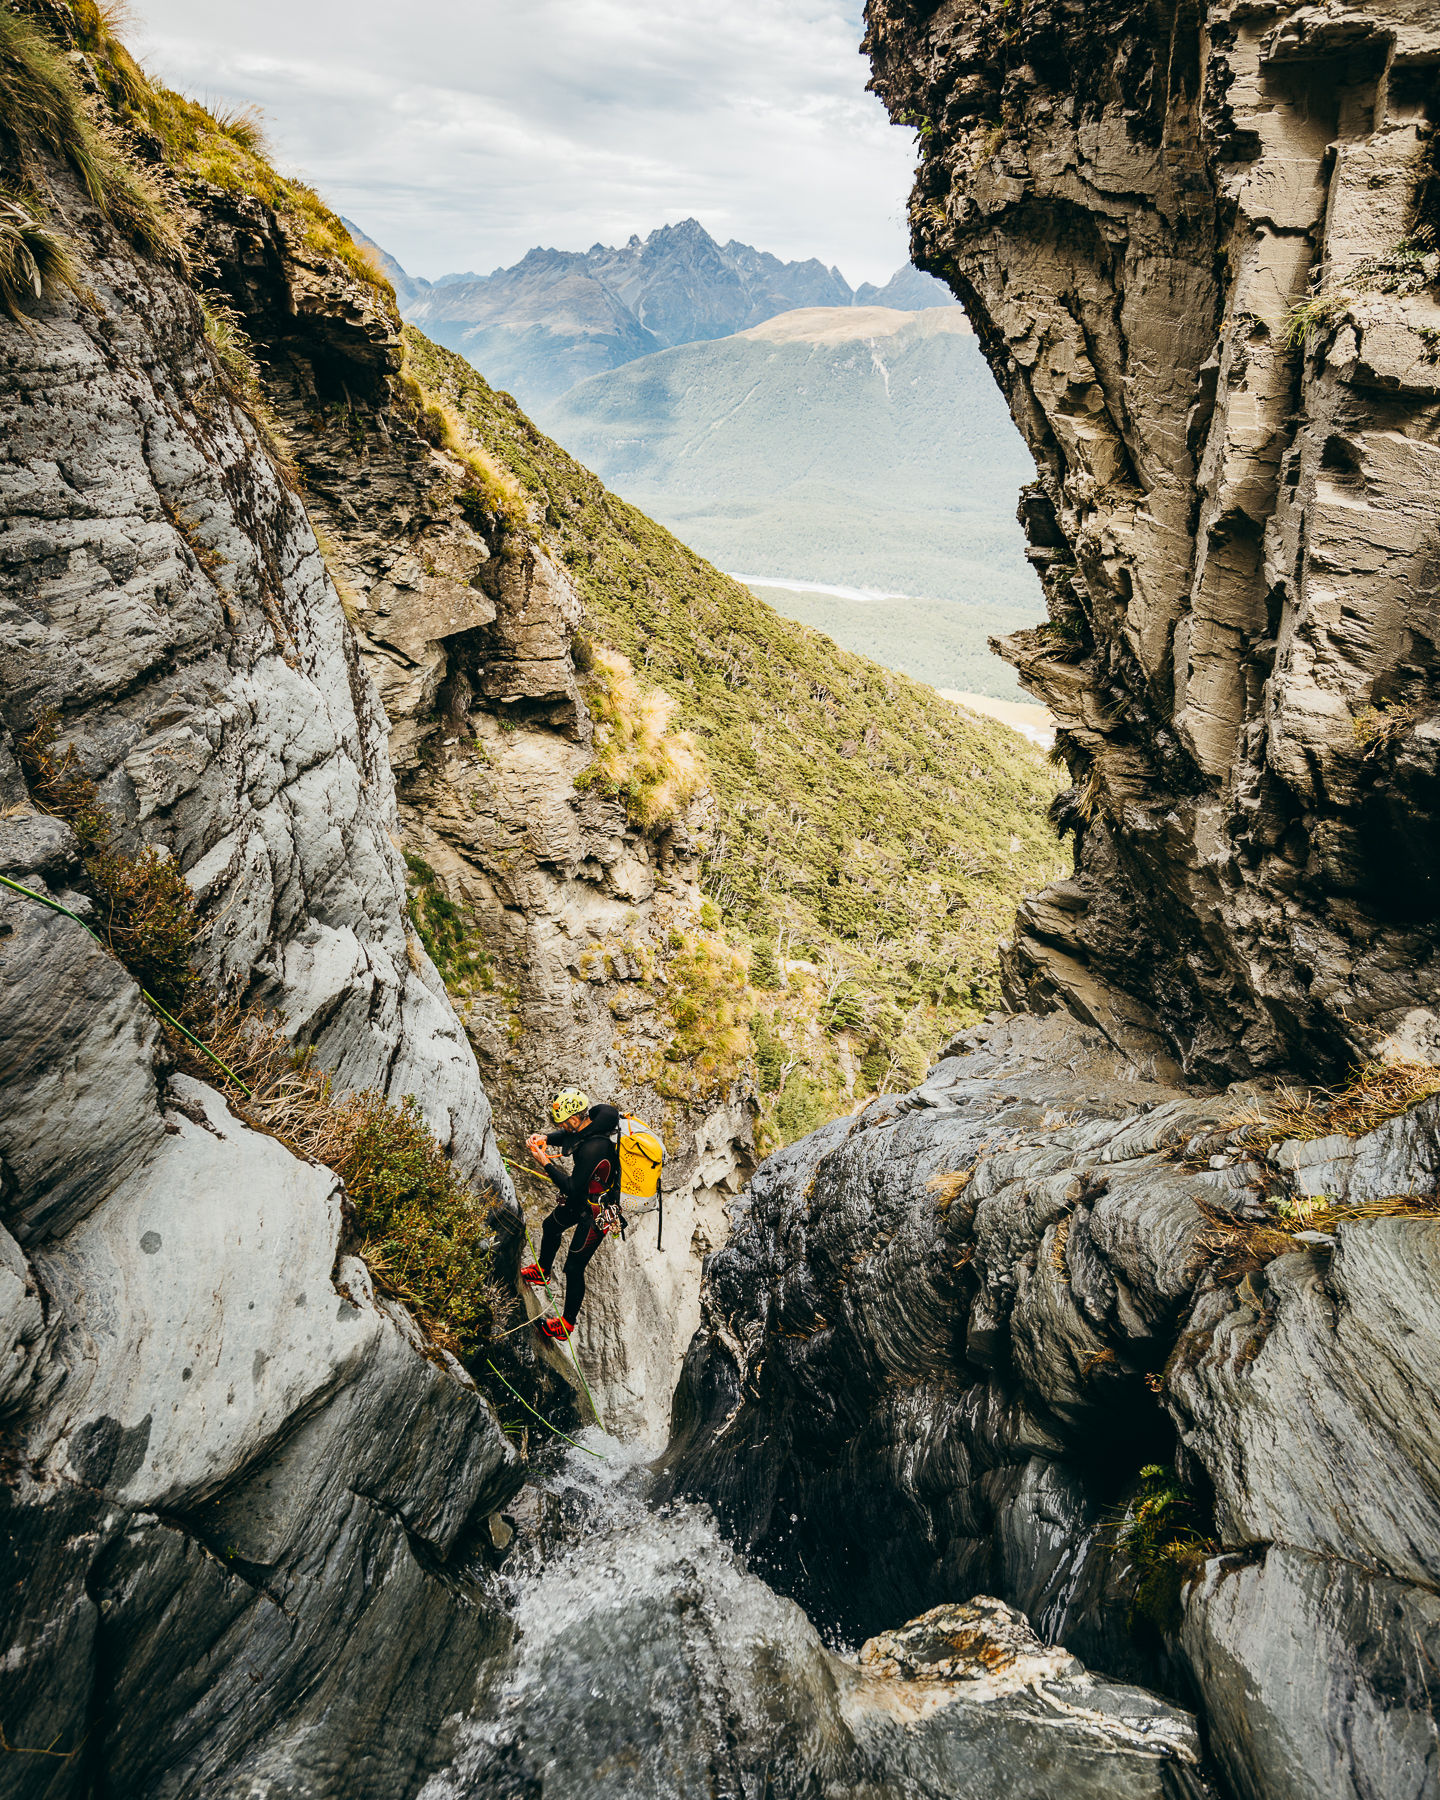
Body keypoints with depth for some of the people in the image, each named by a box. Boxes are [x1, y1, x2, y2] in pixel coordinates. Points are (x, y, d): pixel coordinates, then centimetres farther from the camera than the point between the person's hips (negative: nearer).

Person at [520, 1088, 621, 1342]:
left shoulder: (593, 1149, -40)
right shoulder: (593, 1121, -13)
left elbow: (572, 1188, -30)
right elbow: (565, 1136, 9)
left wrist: (545, 1163, -24)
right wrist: (545, 1137, -11)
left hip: (596, 1212, -10)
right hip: (584, 1197, 10)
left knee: (574, 1267, 5)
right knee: (551, 1227, 30)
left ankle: (567, 1325, 24)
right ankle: (541, 1272, 58)